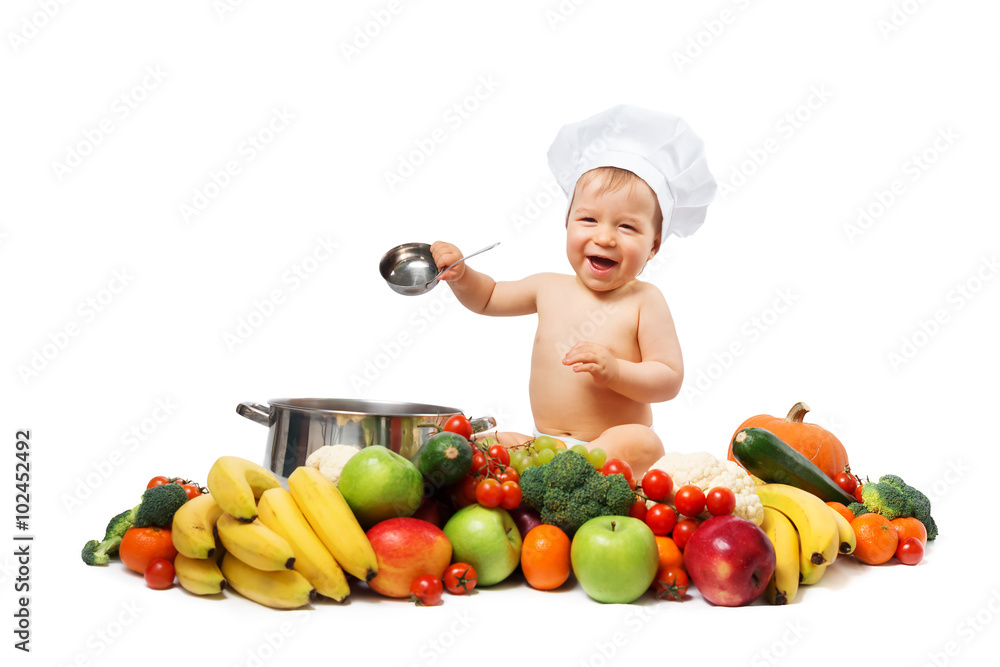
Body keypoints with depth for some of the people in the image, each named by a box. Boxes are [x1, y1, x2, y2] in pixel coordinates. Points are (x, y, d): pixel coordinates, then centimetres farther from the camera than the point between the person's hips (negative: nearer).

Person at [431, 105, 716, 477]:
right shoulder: (549, 288, 8)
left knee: (644, 446, -37)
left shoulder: (644, 301, -5)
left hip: (612, 446, -4)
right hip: (543, 442, 5)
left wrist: (614, 370, -26)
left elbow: (669, 380, -9)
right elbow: (488, 298, 27)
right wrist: (459, 273, 6)